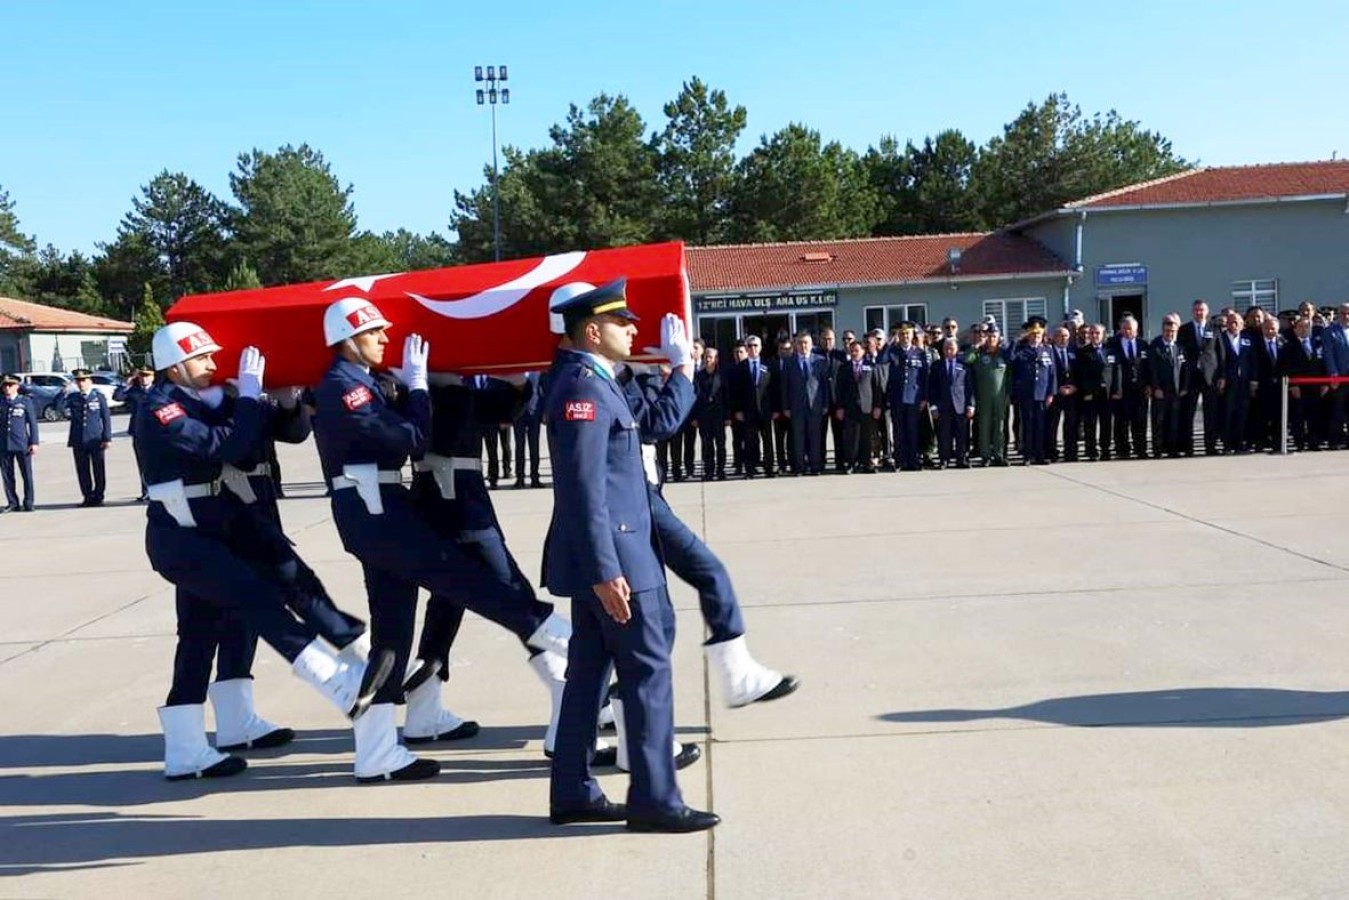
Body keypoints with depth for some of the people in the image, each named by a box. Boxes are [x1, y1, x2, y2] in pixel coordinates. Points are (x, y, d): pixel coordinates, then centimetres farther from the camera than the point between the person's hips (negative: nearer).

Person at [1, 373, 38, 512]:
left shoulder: (25, 401, 3)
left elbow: (32, 423, 1)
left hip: (22, 444, -3)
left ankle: (28, 504, 7)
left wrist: (34, 442, -4)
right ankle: (12, 503, 13)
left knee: (27, 474, 1)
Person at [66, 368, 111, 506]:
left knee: (98, 470, 2)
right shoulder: (73, 398, 9)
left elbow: (106, 418, 2)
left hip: (96, 440, -2)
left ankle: (98, 497, 12)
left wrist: (107, 438, -3)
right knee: (82, 471, 5)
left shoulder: (99, 397, 3)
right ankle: (87, 497, 13)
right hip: (78, 441, 2)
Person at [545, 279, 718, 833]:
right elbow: (584, 488, -23)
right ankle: (653, 799, 7)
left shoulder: (597, 383, 16)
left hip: (601, 561, 11)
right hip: (611, 559, -11)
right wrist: (605, 571, -25)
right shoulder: (583, 387, -16)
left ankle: (573, 794, 24)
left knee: (588, 674, 14)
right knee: (649, 670, -2)